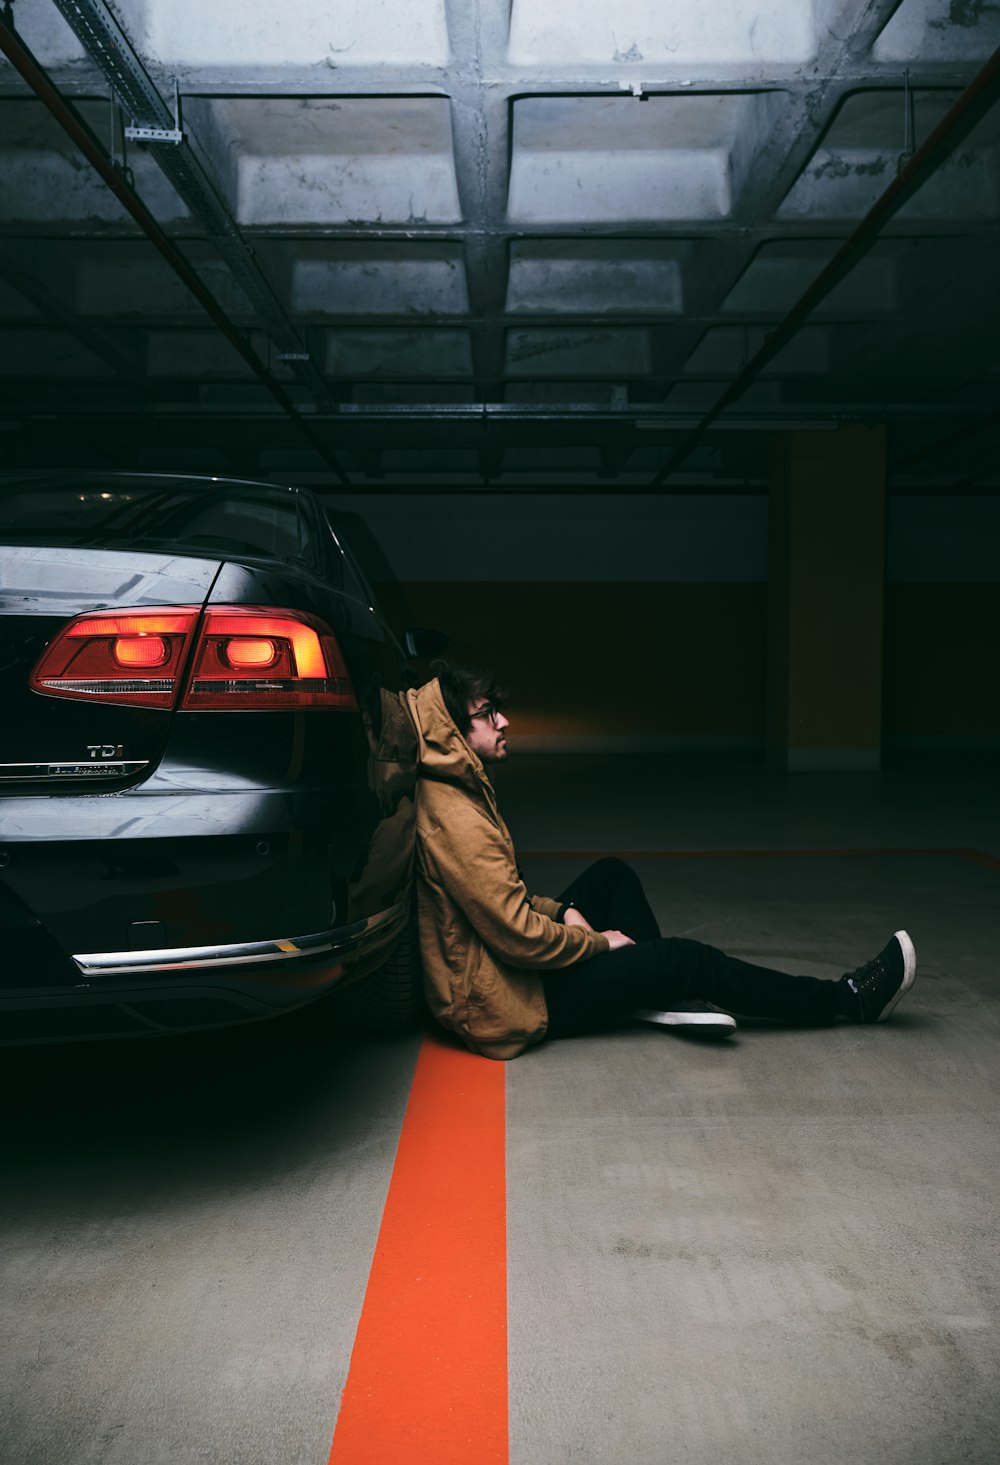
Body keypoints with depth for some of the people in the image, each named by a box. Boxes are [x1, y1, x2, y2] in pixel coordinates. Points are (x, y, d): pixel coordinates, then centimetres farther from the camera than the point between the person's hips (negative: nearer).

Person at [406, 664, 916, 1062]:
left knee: (611, 876, 16)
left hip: (496, 967, 10)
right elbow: (520, 937, -26)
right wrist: (598, 942, -10)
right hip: (504, 1004, -10)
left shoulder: (458, 792, 6)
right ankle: (849, 1000, 8)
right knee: (686, 958, -7)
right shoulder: (457, 821, -27)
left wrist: (562, 912, 2)